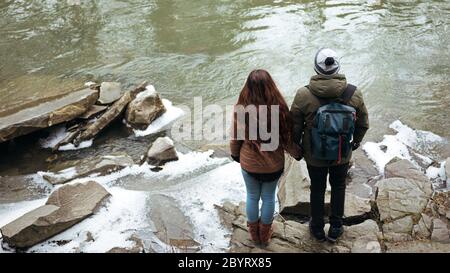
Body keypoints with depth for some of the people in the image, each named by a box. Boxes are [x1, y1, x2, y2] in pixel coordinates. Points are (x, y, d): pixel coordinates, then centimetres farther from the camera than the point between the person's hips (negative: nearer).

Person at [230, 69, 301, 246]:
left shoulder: (241, 109, -23)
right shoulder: (279, 109, -24)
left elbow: (235, 138, -8)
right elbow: (287, 139, -12)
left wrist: (235, 154, 13)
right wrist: (298, 154, 8)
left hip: (248, 163, 0)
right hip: (273, 164, 0)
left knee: (252, 196, 23)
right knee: (268, 197, 22)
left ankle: (254, 233, 43)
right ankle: (265, 234, 41)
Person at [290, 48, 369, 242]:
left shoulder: (303, 95, -24)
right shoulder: (354, 94, -18)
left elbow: (295, 126, -12)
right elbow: (363, 124, -3)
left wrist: (296, 147, 8)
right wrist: (356, 141, 17)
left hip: (314, 155, -1)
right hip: (343, 155, 1)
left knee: (317, 189, 21)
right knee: (338, 187, 25)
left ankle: (317, 229, 40)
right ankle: (335, 228, 39)